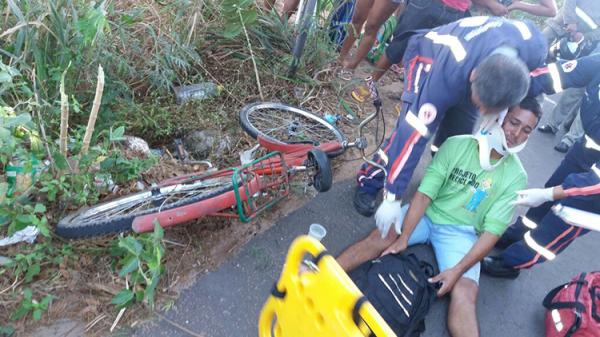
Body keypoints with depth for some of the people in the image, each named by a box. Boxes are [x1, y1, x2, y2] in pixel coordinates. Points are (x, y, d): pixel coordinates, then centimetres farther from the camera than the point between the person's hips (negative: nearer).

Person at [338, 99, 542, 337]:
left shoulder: (516, 176, -3)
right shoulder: (457, 145, -6)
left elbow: (492, 231, -9)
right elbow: (424, 193, -11)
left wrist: (458, 270, -21)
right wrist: (404, 237, -21)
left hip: (460, 232, 0)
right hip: (426, 214, 0)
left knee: (464, 293, -25)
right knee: (380, 238, -26)